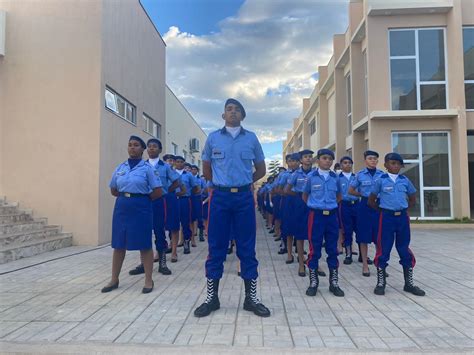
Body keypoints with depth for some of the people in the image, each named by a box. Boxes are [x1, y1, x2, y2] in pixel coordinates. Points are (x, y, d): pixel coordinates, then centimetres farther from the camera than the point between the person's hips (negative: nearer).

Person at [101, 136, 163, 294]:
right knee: (119, 244, 9)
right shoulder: (120, 168, 9)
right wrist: (126, 197, 9)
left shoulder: (147, 168, -4)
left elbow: (158, 192, -6)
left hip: (141, 208, -4)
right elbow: (113, 190, 19)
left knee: (144, 245, 2)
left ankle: (148, 280, 13)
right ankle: (114, 280, 22)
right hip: (122, 207, 4)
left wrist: (142, 198, 2)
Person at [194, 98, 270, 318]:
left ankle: (251, 298, 15)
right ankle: (212, 297, 16)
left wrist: (244, 182, 12)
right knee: (216, 247, 4)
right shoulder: (213, 138, 6)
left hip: (244, 196, 0)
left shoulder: (251, 138, 7)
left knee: (247, 248, 4)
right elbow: (206, 169, 16)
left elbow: (261, 170, 15)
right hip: (219, 196, 0)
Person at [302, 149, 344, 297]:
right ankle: (313, 282, 14)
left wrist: (331, 205, 13)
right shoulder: (311, 176, -1)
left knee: (332, 249, 8)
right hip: (316, 215, -3)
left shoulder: (335, 177, 7)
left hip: (332, 215, 3)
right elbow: (305, 195, 11)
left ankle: (334, 282, 19)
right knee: (314, 249, 2)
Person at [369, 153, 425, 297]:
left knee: (405, 250, 9)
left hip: (402, 217, 3)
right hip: (387, 217, -3)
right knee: (383, 250, 1)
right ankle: (381, 283, 13)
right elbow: (371, 201, 4)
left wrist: (402, 208, 11)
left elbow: (413, 200, 18)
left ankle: (409, 283, 20)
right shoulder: (381, 181, -3)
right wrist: (382, 210, 6)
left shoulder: (405, 180, 6)